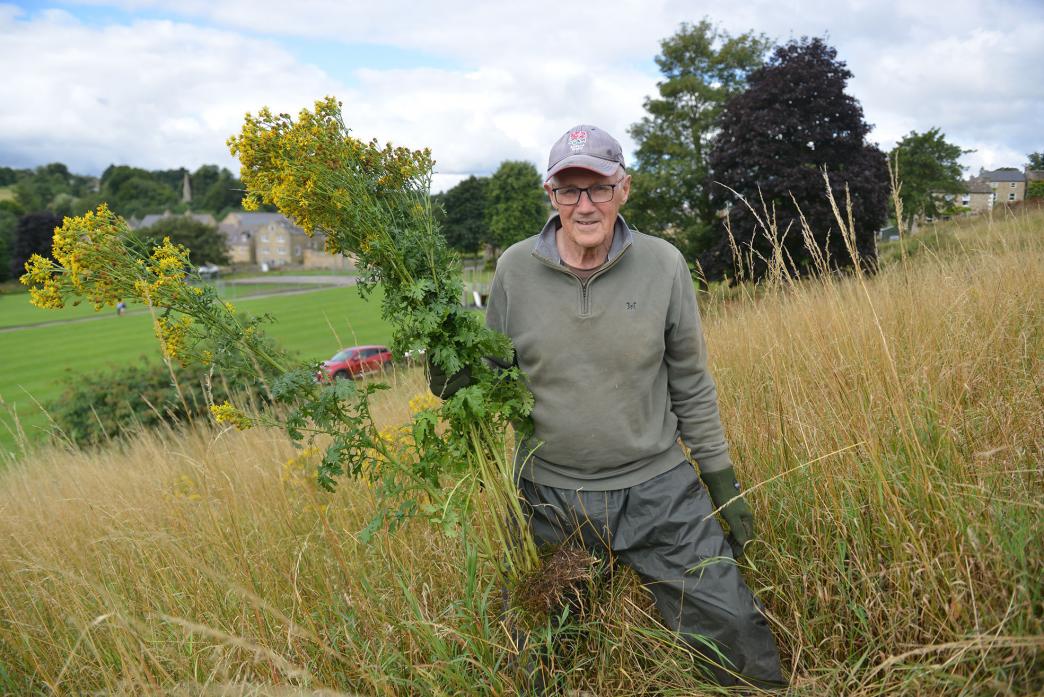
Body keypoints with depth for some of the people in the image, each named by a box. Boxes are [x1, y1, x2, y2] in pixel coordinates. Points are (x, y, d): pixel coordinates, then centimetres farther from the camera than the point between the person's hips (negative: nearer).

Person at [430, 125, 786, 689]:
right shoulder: (515, 269, -6)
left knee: (738, 642, 6)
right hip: (548, 497, 1)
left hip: (658, 491, 0)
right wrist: (455, 382, -17)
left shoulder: (663, 264, -6)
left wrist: (723, 482, 5)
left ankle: (761, 684, 36)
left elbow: (691, 385, 2)